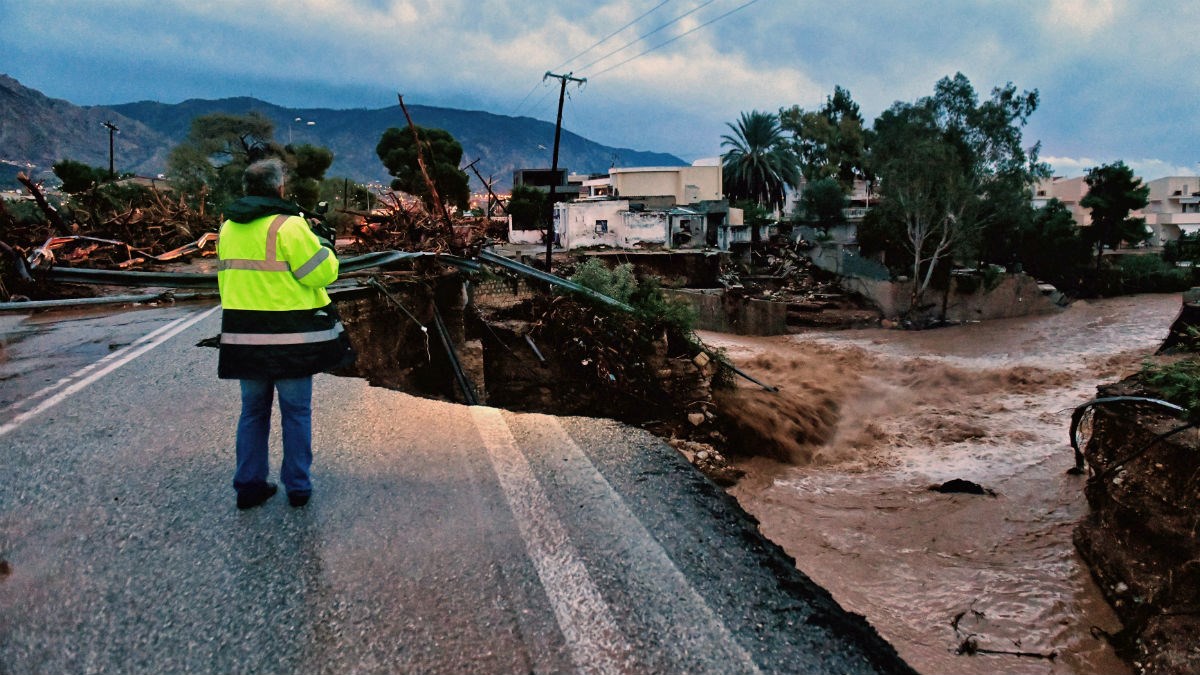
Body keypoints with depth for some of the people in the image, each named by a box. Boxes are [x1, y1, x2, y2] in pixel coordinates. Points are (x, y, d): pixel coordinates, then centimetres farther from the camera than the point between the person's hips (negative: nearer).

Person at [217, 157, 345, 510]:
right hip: (290, 335, -5)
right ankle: (297, 487, 14)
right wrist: (326, 250, 6)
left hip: (244, 335, 6)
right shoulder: (289, 225, -14)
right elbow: (321, 273, -12)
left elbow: (228, 276, 16)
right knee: (297, 412, 7)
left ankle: (249, 484, 19)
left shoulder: (228, 228, 8)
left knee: (253, 411, 16)